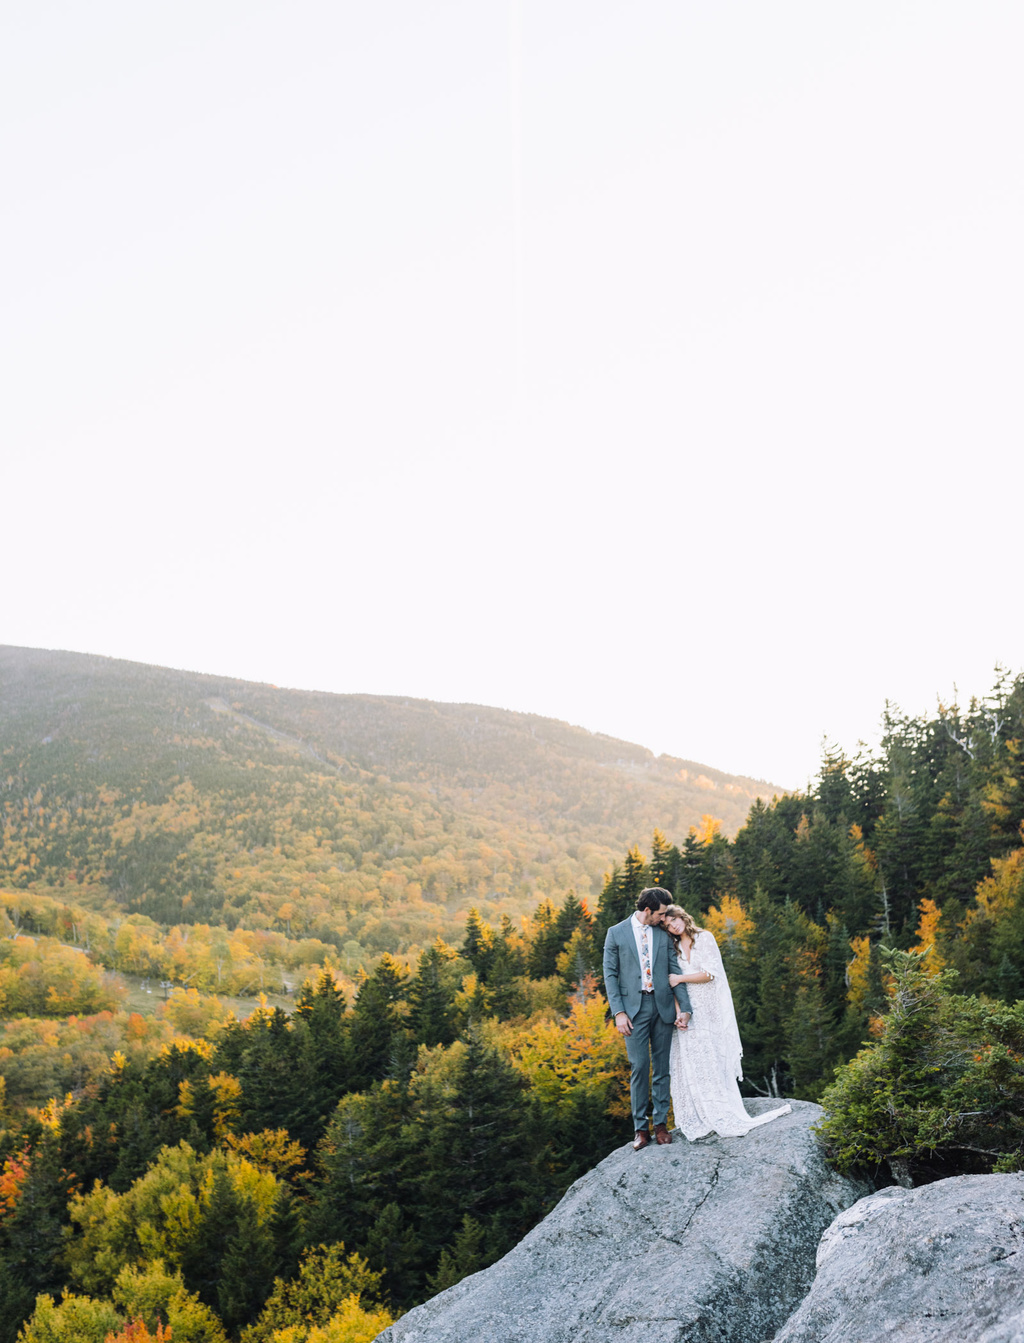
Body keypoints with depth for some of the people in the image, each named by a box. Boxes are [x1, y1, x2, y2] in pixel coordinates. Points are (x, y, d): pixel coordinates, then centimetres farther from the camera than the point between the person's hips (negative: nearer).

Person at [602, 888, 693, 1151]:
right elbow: (610, 975, 0)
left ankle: (661, 1123, 16)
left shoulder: (664, 934, 8)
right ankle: (640, 1127, 5)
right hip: (634, 1007, -3)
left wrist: (684, 1008, -1)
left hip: (663, 1006, 3)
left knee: (662, 1066, 7)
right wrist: (618, 1012, -8)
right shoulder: (616, 933, 1)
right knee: (639, 1066, -4)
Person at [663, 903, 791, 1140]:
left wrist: (679, 978, -8)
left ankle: (722, 1117, 5)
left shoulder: (705, 938, -2)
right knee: (690, 1065, 0)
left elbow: (709, 973, -10)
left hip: (710, 1010, -4)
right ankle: (699, 1119, 5)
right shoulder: (675, 947, 13)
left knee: (713, 1062, -3)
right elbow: (674, 982, 9)